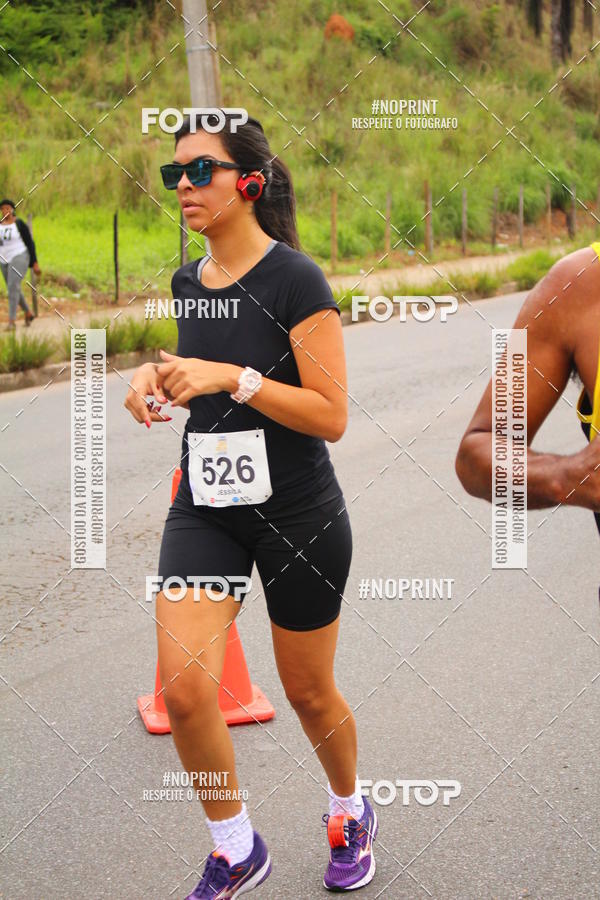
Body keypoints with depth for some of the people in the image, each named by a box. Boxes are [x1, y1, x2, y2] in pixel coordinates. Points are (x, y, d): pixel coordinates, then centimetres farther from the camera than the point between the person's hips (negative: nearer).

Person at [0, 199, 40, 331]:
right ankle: (28, 313, 40)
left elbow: (30, 243, -7)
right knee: (15, 290, 16)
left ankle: (12, 322, -20)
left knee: (13, 287, -21)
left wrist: (35, 263, -7)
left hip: (19, 258, -7)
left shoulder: (20, 224, -10)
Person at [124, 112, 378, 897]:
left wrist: (233, 378, -26)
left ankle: (351, 814, 43)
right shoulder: (187, 283, 6)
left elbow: (331, 417, -17)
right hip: (204, 508, 5)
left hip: (299, 515, -5)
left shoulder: (295, 280, -14)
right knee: (184, 687, -11)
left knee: (308, 693, 11)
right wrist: (158, 380, 0)